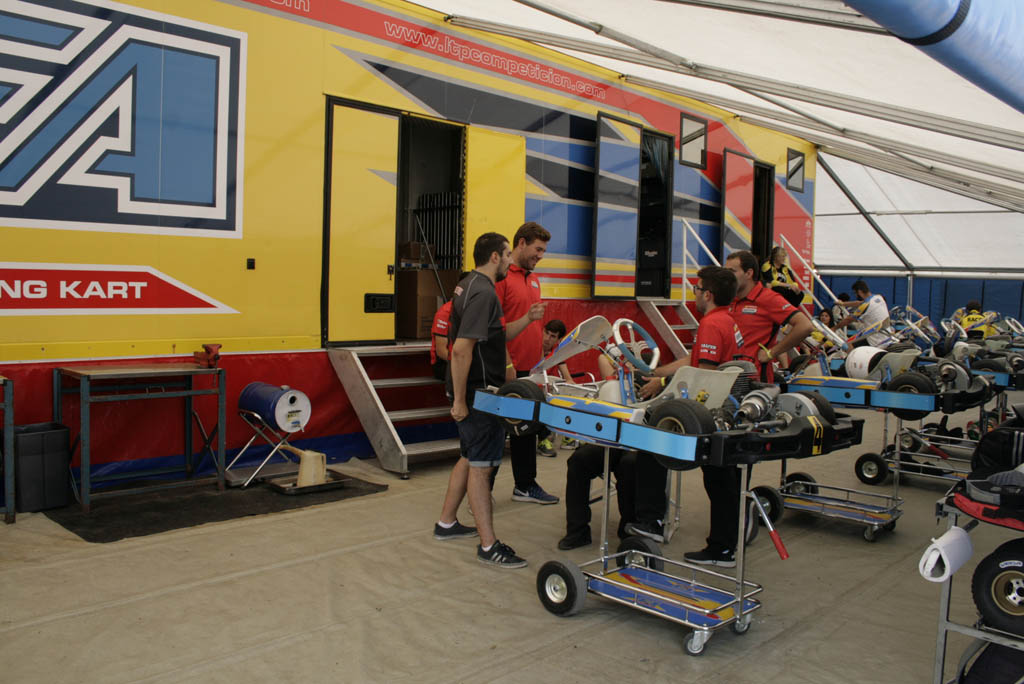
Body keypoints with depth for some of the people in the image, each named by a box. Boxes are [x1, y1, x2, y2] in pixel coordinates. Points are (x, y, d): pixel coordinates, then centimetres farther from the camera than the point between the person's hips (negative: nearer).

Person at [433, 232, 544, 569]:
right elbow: (461, 349, -27)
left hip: (479, 389, 11)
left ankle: (446, 523, 32)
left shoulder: (471, 286, 14)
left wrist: (526, 319, 9)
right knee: (481, 464, -5)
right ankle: (488, 546, 1)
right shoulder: (482, 293, -19)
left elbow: (497, 336, 21)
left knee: (470, 458, 20)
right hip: (477, 391, -11)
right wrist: (459, 400, -25)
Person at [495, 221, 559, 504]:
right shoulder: (502, 277, -12)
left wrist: (541, 359, 15)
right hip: (509, 369, -8)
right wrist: (506, 364, -19)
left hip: (531, 367, 8)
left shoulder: (533, 279, 15)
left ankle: (525, 485, 25)